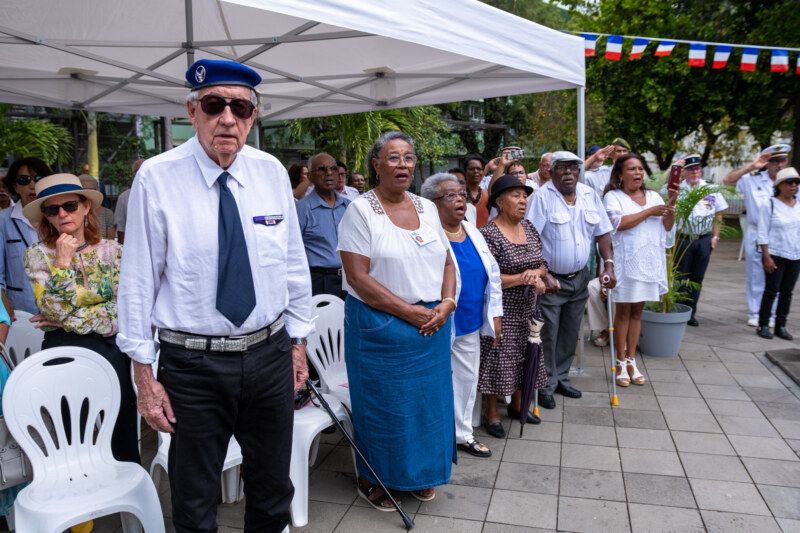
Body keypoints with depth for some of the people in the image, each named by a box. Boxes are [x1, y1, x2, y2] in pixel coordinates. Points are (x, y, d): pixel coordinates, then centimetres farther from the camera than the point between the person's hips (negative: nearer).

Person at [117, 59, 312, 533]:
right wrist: (144, 374, -6)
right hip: (193, 364, -2)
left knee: (273, 491, 21)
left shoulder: (272, 172, 0)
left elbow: (294, 263, 6)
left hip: (270, 354, 3)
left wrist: (298, 342, 8)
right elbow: (138, 279, -7)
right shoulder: (157, 177, -9)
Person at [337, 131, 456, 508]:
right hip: (380, 327, -5)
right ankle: (371, 477, 30)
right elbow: (358, 278, -16)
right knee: (381, 403, 7)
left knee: (429, 400, 14)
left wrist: (446, 304, -6)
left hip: (432, 326, 6)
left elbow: (447, 263, 13)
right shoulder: (360, 211, -9)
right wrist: (411, 313, -16)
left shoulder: (427, 208, 9)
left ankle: (421, 475, 36)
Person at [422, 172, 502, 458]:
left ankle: (463, 434, 37)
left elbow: (492, 274, 15)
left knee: (468, 379, 18)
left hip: (471, 326, 8)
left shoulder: (473, 233, 9)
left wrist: (495, 314, 12)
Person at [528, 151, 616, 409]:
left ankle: (561, 378, 32)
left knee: (570, 333, 16)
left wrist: (608, 265, 0)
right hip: (551, 279, -6)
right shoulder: (543, 197, -13)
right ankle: (546, 386, 17)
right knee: (548, 335, 1)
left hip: (579, 278, 6)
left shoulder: (590, 196, 5)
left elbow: (603, 233, 10)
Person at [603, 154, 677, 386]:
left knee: (637, 312, 10)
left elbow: (668, 227, 8)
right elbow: (620, 222, -18)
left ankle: (631, 361, 18)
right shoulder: (613, 197, -1)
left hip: (648, 262, 5)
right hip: (625, 261, -4)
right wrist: (649, 212, -11)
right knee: (623, 312, 1)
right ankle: (621, 363, 11)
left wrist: (671, 204, -8)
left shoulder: (654, 197, 13)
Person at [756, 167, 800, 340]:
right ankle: (763, 325, 8)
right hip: (775, 255, -4)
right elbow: (763, 234, -7)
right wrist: (766, 257, -12)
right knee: (771, 290, -1)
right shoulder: (770, 205, -5)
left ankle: (780, 326, 16)